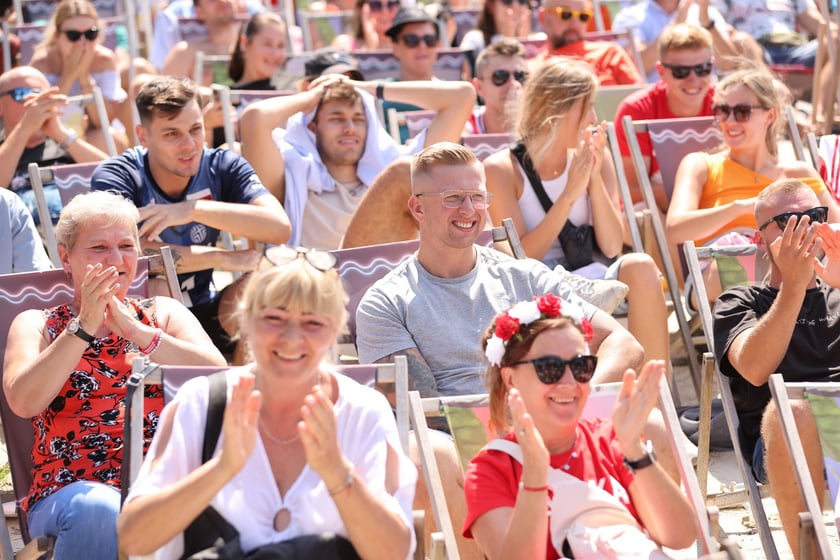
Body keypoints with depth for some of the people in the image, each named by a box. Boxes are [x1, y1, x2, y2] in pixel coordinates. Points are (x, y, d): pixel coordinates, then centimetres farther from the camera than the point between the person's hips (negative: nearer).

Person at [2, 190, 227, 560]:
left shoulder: (163, 313, 20)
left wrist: (133, 329, -10)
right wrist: (85, 326, -10)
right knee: (99, 510, -38)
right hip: (72, 488, 0)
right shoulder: (37, 325, 16)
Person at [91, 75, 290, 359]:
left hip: (204, 313, 3)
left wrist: (196, 209, -27)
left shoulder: (223, 166, -3)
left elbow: (280, 228, -19)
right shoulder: (114, 176, -11)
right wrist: (225, 259, -25)